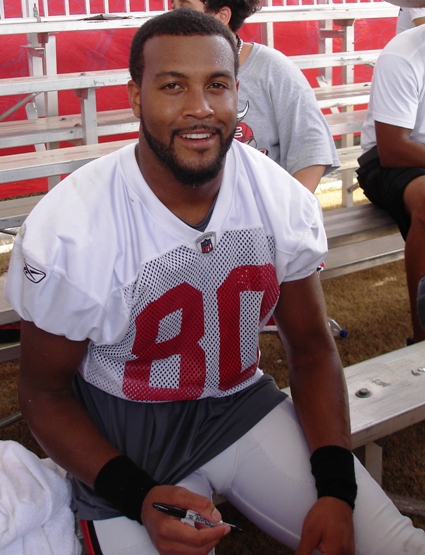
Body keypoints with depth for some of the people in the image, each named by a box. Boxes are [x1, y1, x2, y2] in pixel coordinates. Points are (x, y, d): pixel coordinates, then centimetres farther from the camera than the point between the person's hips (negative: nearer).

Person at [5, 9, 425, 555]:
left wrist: (336, 490, -13)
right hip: (123, 435, -2)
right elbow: (46, 395, -10)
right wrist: (139, 499, -26)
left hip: (242, 401, 3)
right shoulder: (65, 233, -21)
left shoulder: (283, 201, -10)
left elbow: (311, 349, 0)